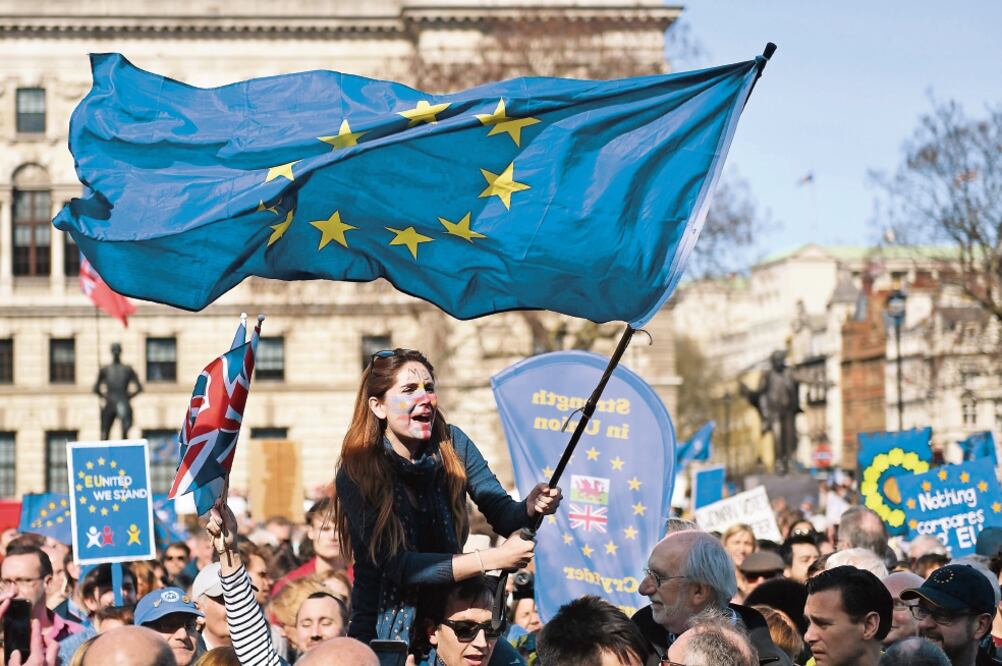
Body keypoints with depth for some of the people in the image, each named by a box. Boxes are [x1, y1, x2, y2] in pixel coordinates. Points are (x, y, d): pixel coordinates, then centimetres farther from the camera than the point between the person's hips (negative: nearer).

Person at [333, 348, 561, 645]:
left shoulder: (452, 444, -2)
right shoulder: (356, 475, -15)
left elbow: (501, 512, -5)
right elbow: (399, 566, -22)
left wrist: (530, 507, -29)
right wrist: (493, 559, -30)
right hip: (384, 632, -4)